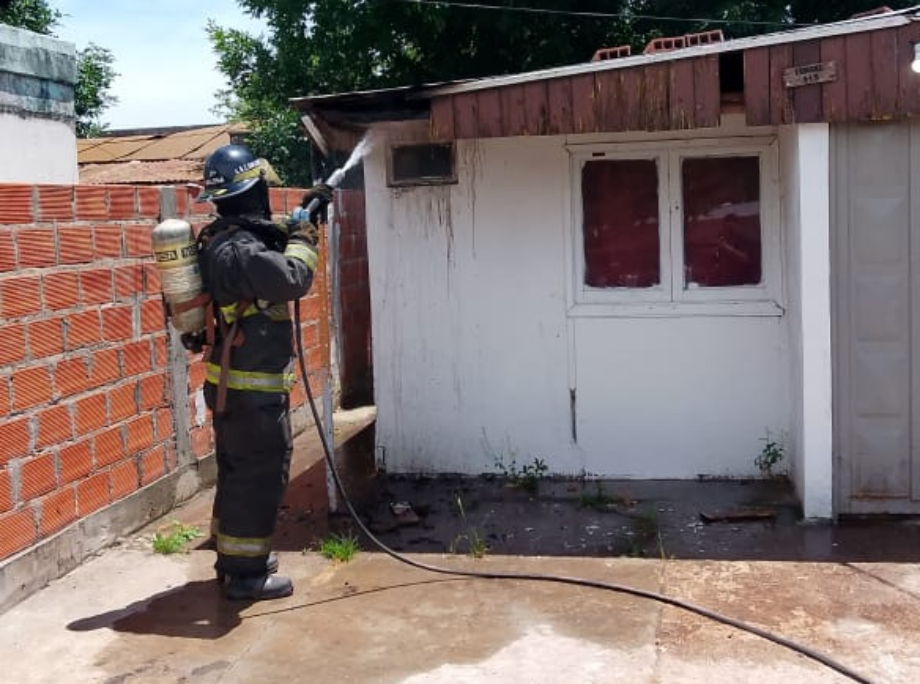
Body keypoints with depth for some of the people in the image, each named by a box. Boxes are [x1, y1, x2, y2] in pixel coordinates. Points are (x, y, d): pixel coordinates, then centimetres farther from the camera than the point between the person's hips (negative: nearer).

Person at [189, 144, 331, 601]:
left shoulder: (223, 240, 10)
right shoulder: (238, 250, -23)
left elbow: (272, 246, 28)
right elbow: (293, 279, -31)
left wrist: (303, 219, 18)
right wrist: (304, 235, -15)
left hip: (232, 385, 10)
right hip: (253, 390, -10)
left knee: (238, 471, 19)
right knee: (260, 476, -1)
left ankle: (233, 557, 31)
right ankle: (245, 573, 7)